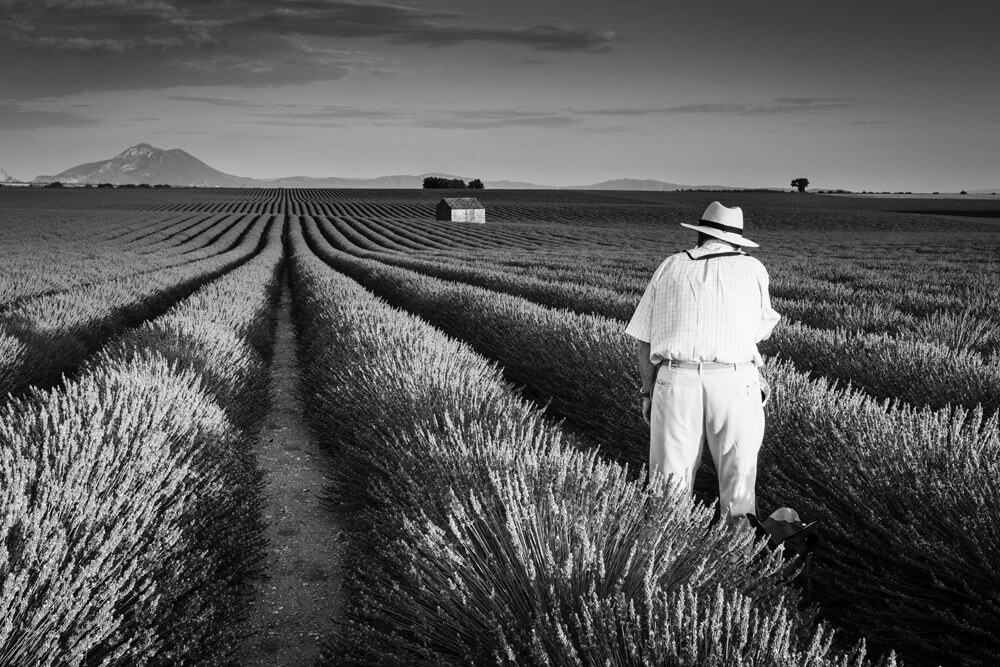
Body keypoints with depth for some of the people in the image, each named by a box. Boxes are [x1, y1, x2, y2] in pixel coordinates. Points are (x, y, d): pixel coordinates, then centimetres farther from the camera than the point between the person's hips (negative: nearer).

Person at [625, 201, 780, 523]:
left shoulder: (670, 267, 12)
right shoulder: (753, 269, 9)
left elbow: (644, 338, 9)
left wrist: (647, 390, 16)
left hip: (675, 380, 1)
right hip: (735, 383, -1)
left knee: (670, 482, 9)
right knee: (738, 475, 12)